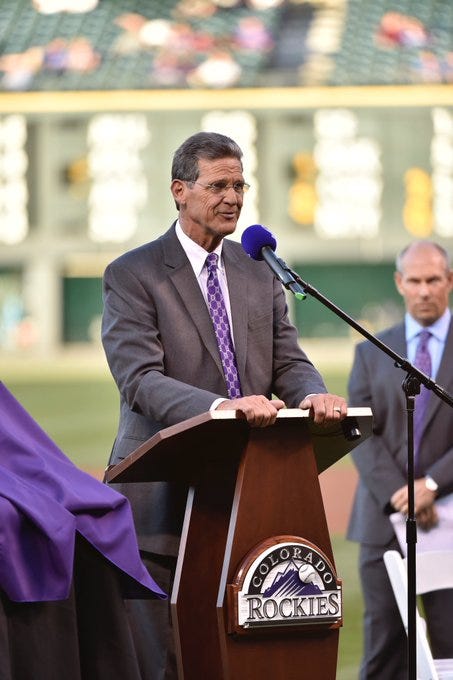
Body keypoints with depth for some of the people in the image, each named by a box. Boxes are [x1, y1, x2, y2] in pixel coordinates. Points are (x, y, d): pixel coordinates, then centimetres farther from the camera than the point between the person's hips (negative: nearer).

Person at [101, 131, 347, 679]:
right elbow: (140, 380, -16)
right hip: (163, 498, -5)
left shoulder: (258, 273, 15)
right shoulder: (131, 276, -4)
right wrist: (220, 406, -32)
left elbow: (287, 362, 10)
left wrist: (311, 395, -15)